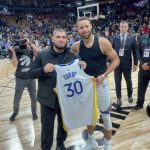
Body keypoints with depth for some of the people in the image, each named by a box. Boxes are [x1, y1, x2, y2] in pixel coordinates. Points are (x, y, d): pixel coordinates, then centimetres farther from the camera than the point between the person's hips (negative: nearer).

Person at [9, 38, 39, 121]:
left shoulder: (30, 51, -2)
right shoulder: (16, 52, -5)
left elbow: (37, 51, -24)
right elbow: (15, 64, -19)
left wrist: (29, 43, -25)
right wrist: (13, 52, -26)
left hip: (31, 78, 1)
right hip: (20, 79, -1)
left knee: (34, 98, 13)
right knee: (16, 99, 11)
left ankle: (34, 112, 36)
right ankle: (15, 112, 36)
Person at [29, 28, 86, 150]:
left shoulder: (72, 56, 0)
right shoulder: (43, 55, -6)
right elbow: (31, 72, -5)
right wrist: (43, 70, -25)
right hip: (48, 98, -2)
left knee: (64, 124, 22)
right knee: (47, 127, 9)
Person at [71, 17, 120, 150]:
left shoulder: (103, 42, -15)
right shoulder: (76, 46, -4)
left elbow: (116, 60, -10)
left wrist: (104, 75, -19)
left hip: (100, 83, -4)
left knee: (105, 115, 7)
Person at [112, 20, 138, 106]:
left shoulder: (132, 39, -2)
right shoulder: (115, 39, 0)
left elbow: (135, 52, 1)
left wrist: (135, 63, -1)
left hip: (127, 64, 0)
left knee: (129, 81, 16)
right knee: (118, 82, 7)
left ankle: (130, 95, 39)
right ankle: (119, 98, 22)